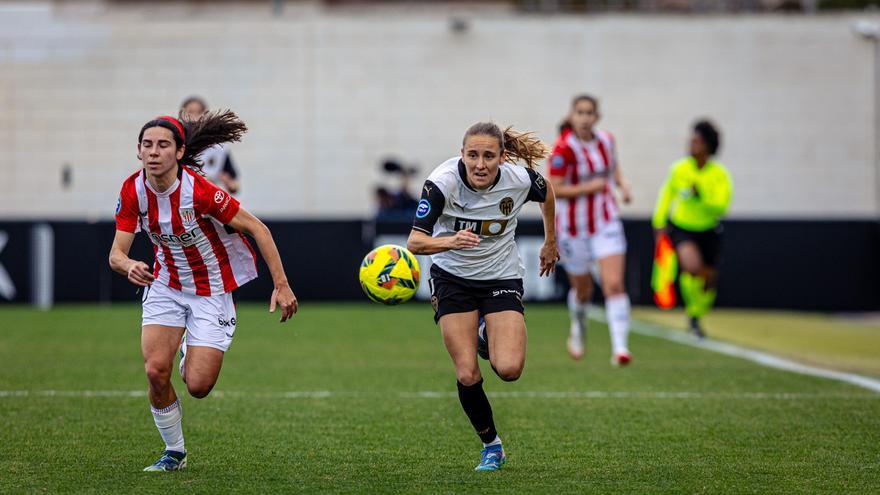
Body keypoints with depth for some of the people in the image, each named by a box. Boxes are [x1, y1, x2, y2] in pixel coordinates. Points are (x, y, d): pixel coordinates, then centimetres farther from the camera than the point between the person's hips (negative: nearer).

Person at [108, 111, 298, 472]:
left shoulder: (199, 191, -27)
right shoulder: (133, 191, -14)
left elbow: (256, 228, -19)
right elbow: (116, 253, -11)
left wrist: (281, 285, -20)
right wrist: (129, 266, -37)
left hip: (212, 291, -3)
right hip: (166, 286, 3)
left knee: (198, 386, -10)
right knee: (156, 371, -14)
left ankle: (192, 355, 29)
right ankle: (174, 452, 9)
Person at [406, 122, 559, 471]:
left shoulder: (520, 180, -20)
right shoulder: (442, 182, -25)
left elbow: (546, 193, 6)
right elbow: (415, 241, -32)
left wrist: (550, 242, 18)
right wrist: (450, 241, -51)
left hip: (502, 277, 1)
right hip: (452, 278, 0)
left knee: (509, 369, -19)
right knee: (467, 376, -10)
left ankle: (488, 339, 18)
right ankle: (491, 446, 15)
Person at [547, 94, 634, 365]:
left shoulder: (606, 140, -2)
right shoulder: (564, 148, -18)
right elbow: (554, 190, -18)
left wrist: (621, 183, 1)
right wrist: (589, 188, -24)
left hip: (606, 223, 3)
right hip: (574, 226, -3)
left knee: (614, 284, -14)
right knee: (582, 289, 15)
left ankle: (620, 348, -17)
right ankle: (578, 326, 49)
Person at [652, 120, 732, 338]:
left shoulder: (720, 175, -12)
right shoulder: (679, 170, -8)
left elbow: (721, 207, -21)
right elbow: (667, 194, 10)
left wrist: (701, 196, -35)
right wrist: (660, 221, 6)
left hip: (708, 231, 1)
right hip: (681, 228, -1)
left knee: (709, 279, 8)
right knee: (692, 267, -28)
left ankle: (696, 316, 38)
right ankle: (692, 312, -6)